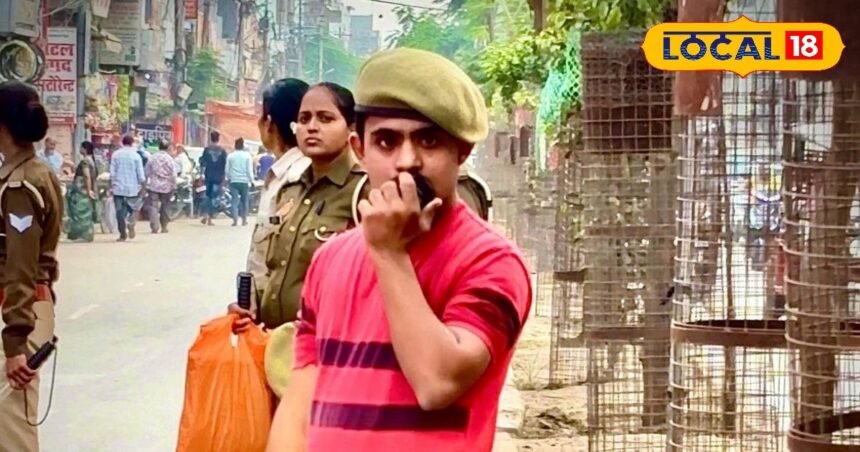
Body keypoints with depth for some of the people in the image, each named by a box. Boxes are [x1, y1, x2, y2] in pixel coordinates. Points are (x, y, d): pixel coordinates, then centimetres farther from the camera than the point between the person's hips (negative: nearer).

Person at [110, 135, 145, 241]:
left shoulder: (115, 155, 1)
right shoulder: (135, 155, -3)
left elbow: (112, 172, 0)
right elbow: (140, 174, -3)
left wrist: (111, 186, 6)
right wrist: (142, 186, 7)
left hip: (118, 187, 1)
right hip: (132, 188, -1)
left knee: (120, 211, 4)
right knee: (133, 208, 13)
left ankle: (123, 234, 1)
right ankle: (130, 223, -15)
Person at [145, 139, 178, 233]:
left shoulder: (152, 158, 0)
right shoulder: (169, 159, -6)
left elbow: (147, 172, 4)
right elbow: (173, 174, -6)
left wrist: (147, 183, 13)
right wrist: (173, 186, 3)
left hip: (153, 186, 0)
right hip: (166, 186, 0)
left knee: (153, 206, -1)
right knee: (165, 207, 12)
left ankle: (154, 227, -14)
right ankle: (164, 227, 17)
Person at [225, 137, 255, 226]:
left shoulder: (230, 156, 2)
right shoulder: (247, 155, -3)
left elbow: (227, 169, 5)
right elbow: (250, 169, -6)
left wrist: (228, 178, 19)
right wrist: (251, 180, 1)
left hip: (234, 181, 1)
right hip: (244, 181, -1)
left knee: (235, 200, -2)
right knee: (244, 200, 11)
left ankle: (235, 220, -13)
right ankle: (244, 220, 15)